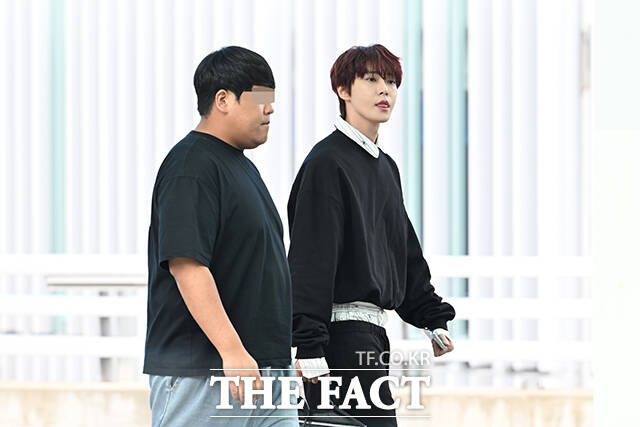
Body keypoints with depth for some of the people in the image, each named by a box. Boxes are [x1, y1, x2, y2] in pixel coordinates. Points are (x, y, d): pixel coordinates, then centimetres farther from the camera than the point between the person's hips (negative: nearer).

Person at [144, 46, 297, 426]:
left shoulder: (242, 166, 19)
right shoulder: (192, 168, -13)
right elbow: (185, 265, -23)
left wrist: (284, 359, 23)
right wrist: (233, 350, -28)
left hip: (267, 368, 10)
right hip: (200, 374, -9)